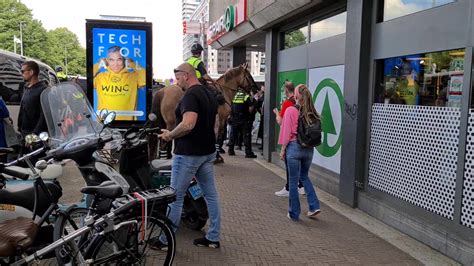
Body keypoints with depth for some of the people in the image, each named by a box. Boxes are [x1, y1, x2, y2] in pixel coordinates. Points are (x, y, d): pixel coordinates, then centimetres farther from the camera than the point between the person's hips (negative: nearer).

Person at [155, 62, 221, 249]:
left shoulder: (190, 95, -17)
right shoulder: (209, 95, 13)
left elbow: (188, 124, -30)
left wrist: (170, 135, -15)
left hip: (188, 154, -9)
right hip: (208, 152, 9)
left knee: (176, 197, 2)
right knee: (211, 194, 12)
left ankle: (166, 240, 13)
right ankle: (213, 237, 21)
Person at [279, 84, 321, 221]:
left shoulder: (290, 111, -11)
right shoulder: (312, 112, 1)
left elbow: (286, 132, -10)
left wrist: (282, 149, -2)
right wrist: (310, 144, 13)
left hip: (294, 147, -4)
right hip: (309, 148, 5)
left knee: (293, 181, 6)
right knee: (304, 176, 24)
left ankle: (294, 213, 15)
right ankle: (314, 206, 15)